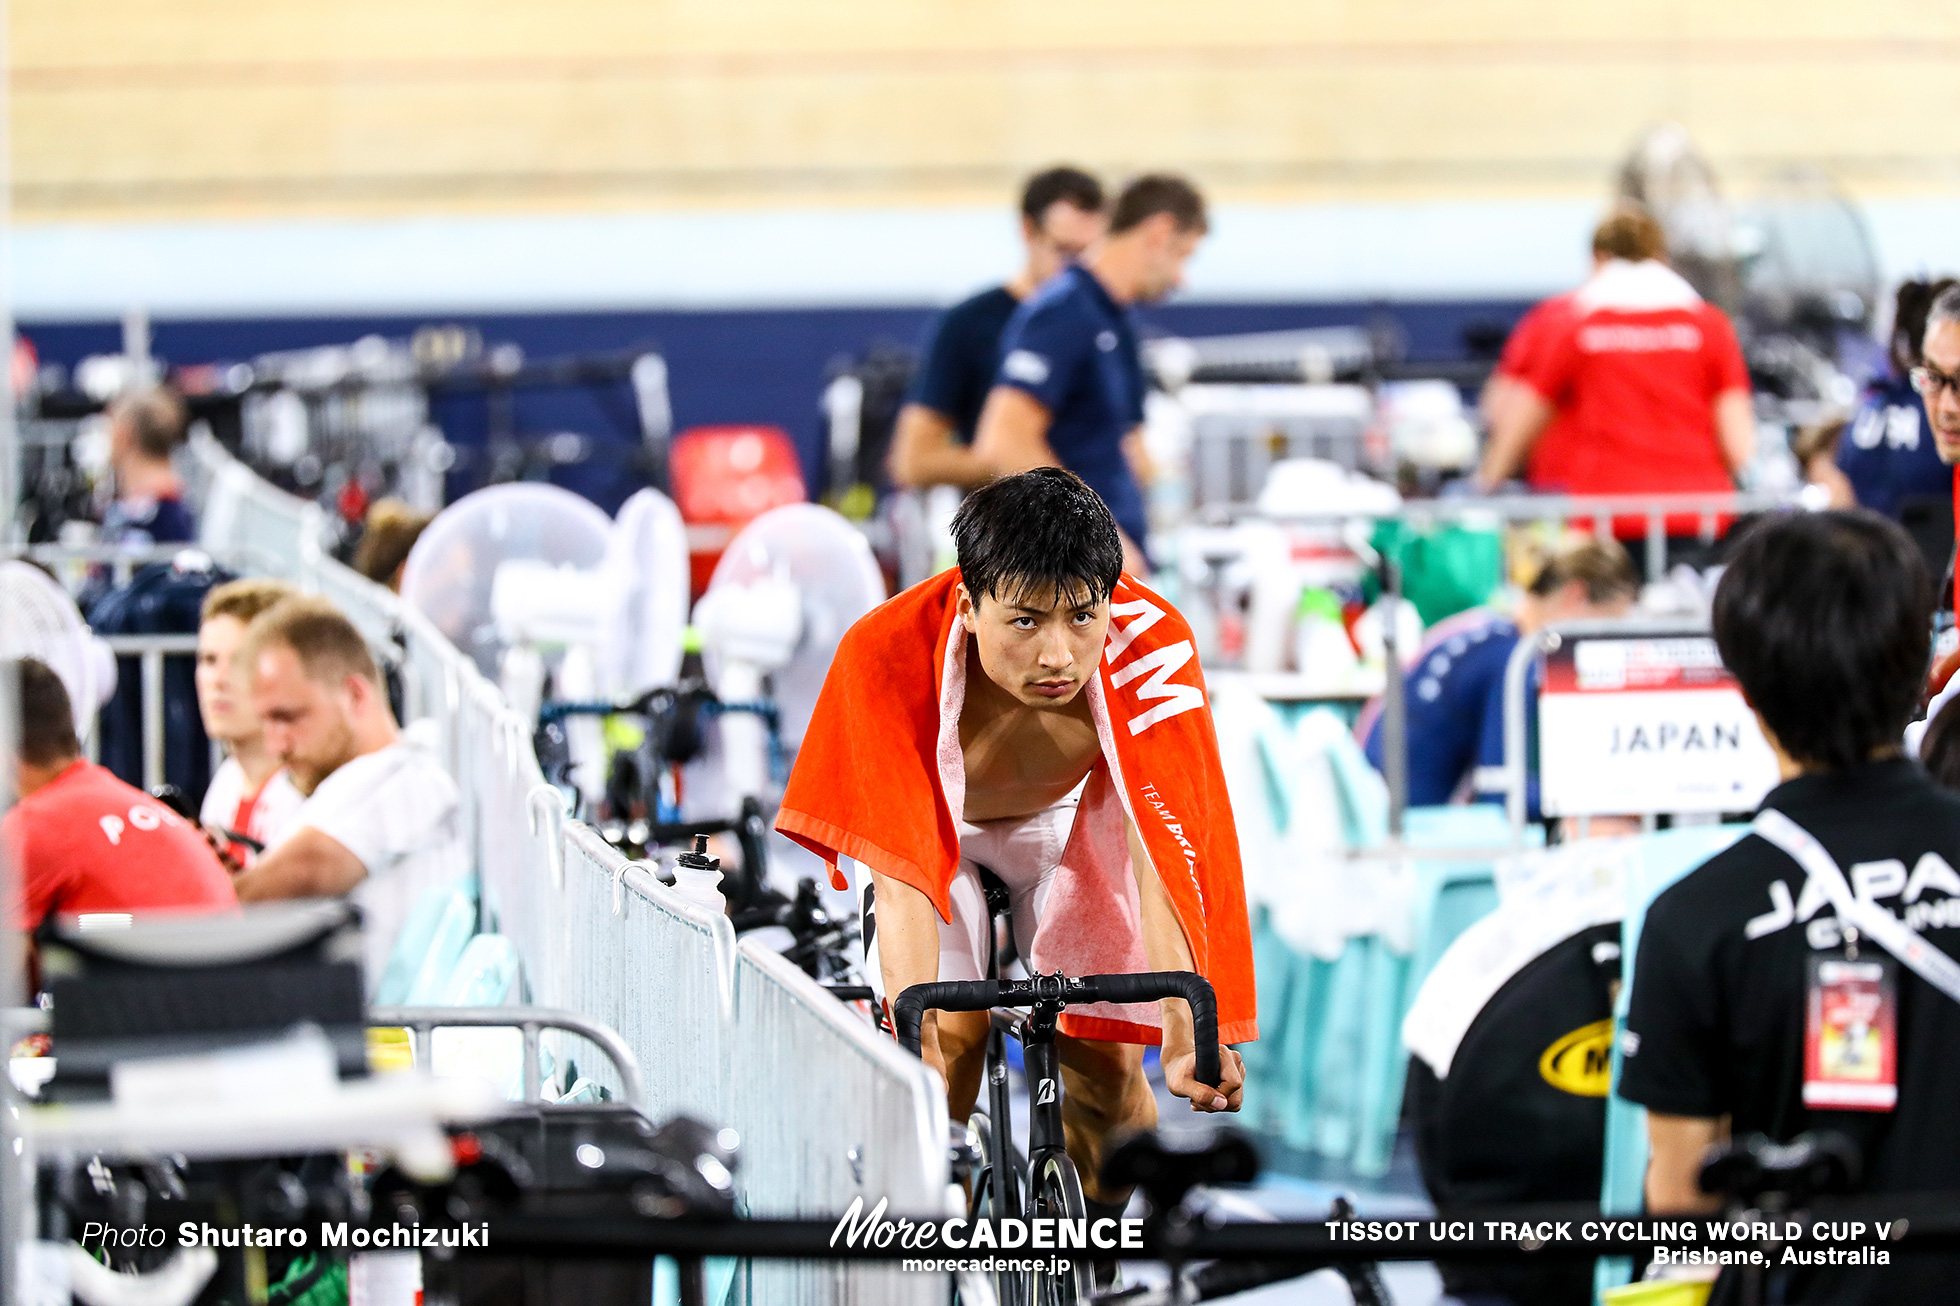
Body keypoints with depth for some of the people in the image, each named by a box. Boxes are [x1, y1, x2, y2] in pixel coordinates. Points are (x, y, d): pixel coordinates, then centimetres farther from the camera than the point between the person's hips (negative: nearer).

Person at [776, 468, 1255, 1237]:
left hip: (1068, 823, 1)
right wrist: (916, 1044, -55)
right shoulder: (889, 656, -41)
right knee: (949, 1041, -18)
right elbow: (899, 871, -43)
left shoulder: (1150, 647, -37)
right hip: (936, 824, -1)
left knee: (1106, 1058, -7)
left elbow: (1162, 848, -41)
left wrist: (1185, 1029, -52)